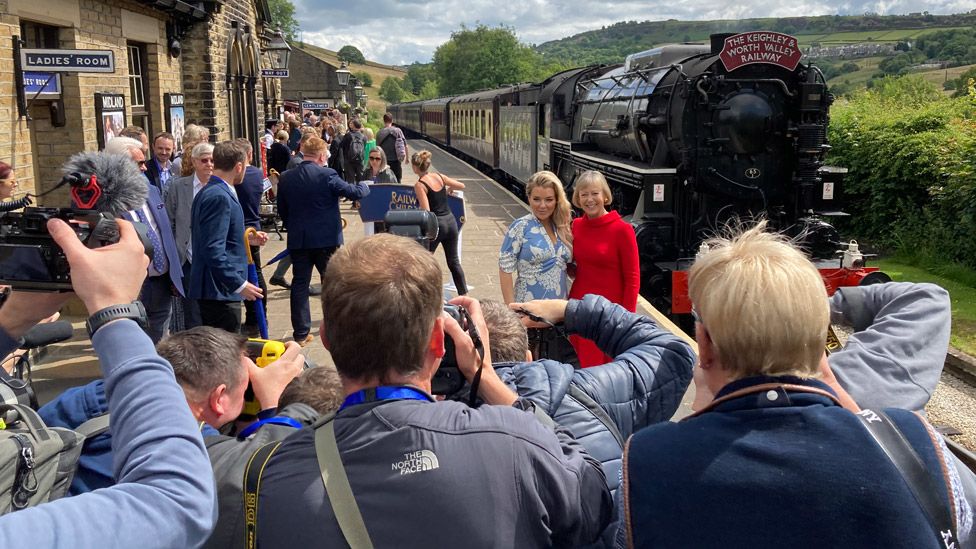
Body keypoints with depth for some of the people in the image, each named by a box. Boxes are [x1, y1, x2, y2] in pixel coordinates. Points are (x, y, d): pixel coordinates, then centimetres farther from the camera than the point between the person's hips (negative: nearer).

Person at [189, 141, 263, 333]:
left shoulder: (207, 192, 14)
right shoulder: (219, 197, -18)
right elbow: (213, 250, -24)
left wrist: (245, 238, 18)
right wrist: (239, 284, -22)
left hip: (211, 288, 10)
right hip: (221, 289, -10)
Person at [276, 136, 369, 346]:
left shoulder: (286, 178, 1)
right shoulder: (327, 175, -13)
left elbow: (282, 210, 9)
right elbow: (354, 192, -9)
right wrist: (364, 186, 13)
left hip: (298, 240, 3)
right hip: (326, 239, -3)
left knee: (300, 284, 8)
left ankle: (301, 333, 9)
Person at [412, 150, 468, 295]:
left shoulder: (419, 185, -12)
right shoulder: (439, 177, 5)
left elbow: (426, 211, -18)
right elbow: (462, 186, 15)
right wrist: (449, 189, 32)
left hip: (436, 224, -6)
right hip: (451, 221, 6)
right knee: (454, 262, 16)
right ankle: (464, 294, 19)